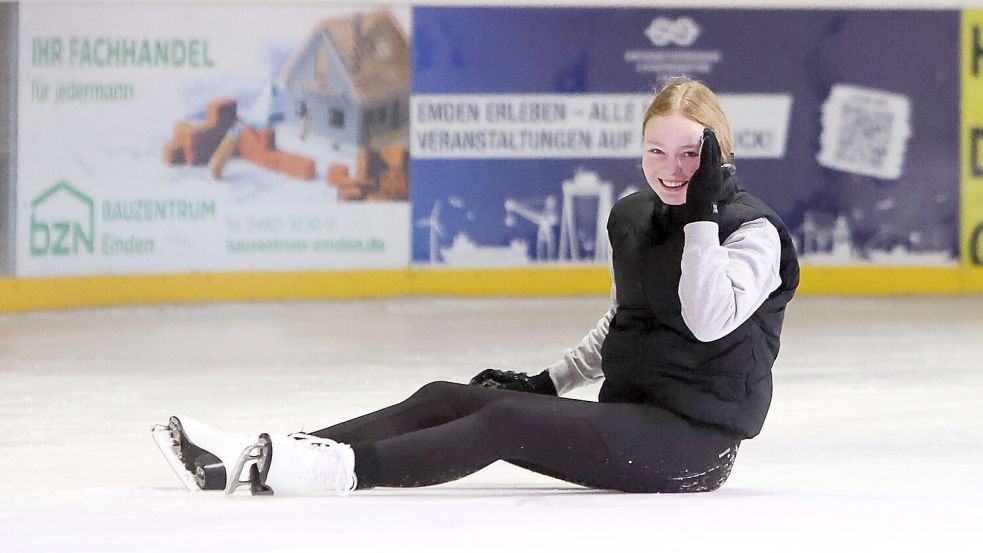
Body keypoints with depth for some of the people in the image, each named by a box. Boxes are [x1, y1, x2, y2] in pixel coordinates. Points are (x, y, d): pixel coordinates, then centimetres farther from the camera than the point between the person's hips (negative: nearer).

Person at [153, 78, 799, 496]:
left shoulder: (754, 229, -9)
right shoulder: (631, 218, 13)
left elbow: (710, 320, -26)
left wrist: (701, 216, -24)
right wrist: (549, 381, 17)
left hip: (694, 436, -7)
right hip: (627, 411, 7)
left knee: (508, 421, -27)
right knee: (444, 398, -7)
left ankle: (345, 470, -39)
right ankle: (255, 459, -18)